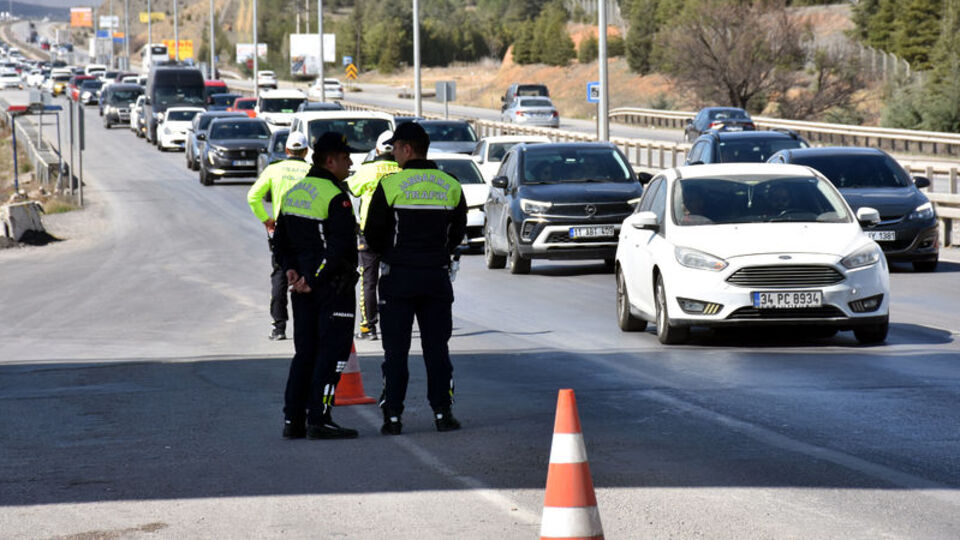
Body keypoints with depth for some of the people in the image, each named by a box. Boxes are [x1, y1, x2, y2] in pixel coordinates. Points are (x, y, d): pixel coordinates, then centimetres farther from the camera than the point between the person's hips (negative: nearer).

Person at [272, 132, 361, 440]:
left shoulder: (292, 194, 12)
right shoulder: (336, 198, -15)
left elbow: (280, 240, 17)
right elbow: (341, 248, -22)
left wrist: (291, 270, 6)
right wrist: (314, 280, -17)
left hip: (303, 289, 8)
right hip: (333, 288, -8)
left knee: (304, 353, 14)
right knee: (332, 352, -3)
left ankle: (292, 419, 13)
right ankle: (318, 420, -7)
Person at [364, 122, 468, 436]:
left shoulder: (390, 186, -9)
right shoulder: (451, 187, 2)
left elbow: (372, 234, -3)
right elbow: (458, 233, 10)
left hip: (398, 277, -3)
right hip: (437, 275, 3)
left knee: (395, 350, 2)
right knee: (437, 347, 8)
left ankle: (393, 416, 1)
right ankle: (442, 413, 5)